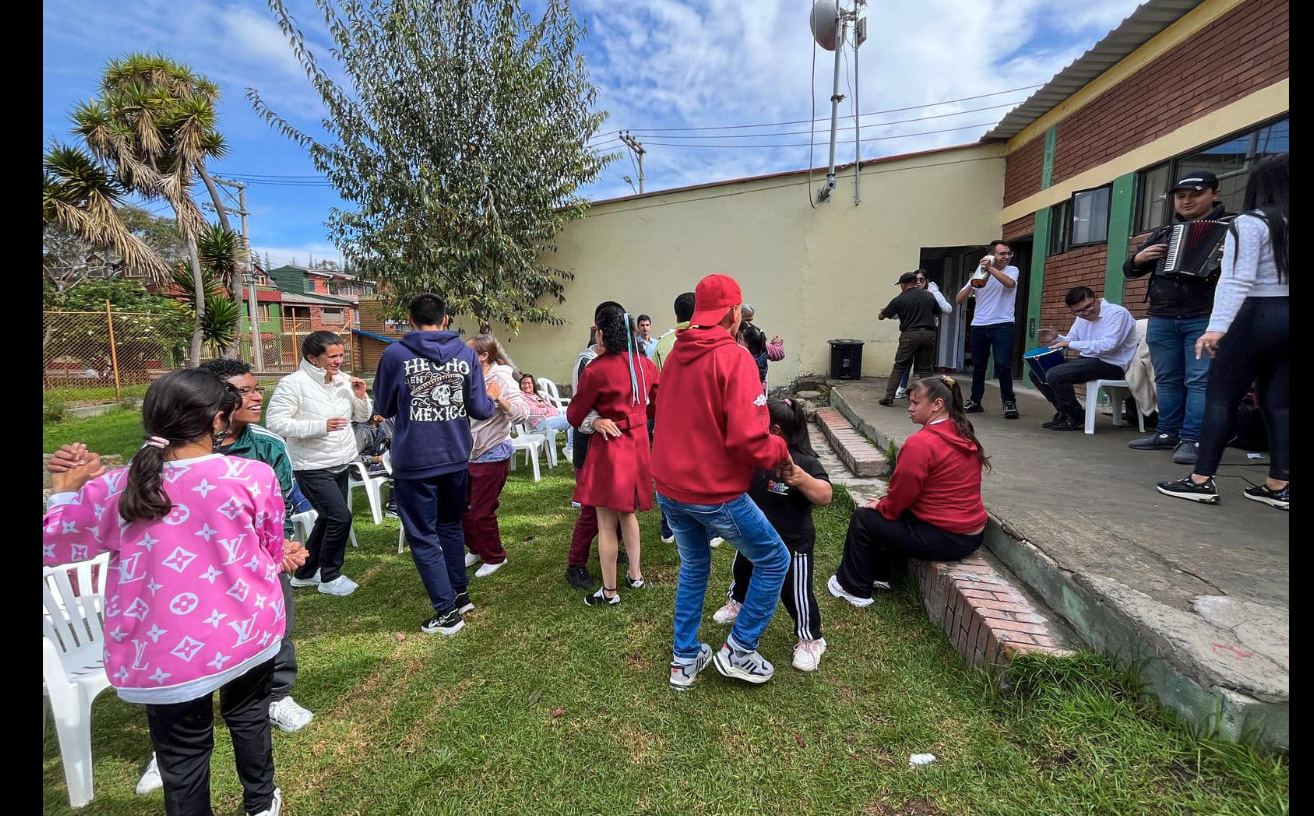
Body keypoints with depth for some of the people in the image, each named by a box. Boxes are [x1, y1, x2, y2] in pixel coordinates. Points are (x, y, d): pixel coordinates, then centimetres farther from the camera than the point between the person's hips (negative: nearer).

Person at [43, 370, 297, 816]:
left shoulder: (113, 491, -13)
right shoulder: (254, 476, -17)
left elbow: (52, 545, 7)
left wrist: (65, 491, 21)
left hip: (166, 653, 0)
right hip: (247, 633, 1)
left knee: (183, 752, 20)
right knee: (248, 715, 27)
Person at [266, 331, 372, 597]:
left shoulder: (344, 380, 3)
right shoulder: (293, 383, -15)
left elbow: (363, 417, 10)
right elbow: (275, 421, -19)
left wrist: (361, 396, -10)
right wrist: (319, 426, -26)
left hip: (341, 464, 7)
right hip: (313, 467, -7)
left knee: (328, 518, 17)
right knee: (341, 517, -12)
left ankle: (305, 573, 37)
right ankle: (330, 577, 9)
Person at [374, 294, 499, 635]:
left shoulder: (395, 355, -8)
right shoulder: (467, 355, -2)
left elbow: (383, 407, 4)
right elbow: (479, 410, -2)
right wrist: (491, 397, 19)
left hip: (414, 462, -4)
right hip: (456, 457, 4)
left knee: (423, 536, 8)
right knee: (451, 526, 22)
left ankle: (447, 611, 12)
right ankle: (460, 594, 32)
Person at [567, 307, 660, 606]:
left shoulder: (595, 370, -16)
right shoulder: (646, 365, 0)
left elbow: (574, 416, -6)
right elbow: (657, 406, 14)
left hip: (609, 449, -6)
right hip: (638, 445, 6)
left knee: (606, 523, 6)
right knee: (628, 513, 23)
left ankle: (610, 592, 17)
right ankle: (635, 574, 33)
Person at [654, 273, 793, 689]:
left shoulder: (674, 356, 5)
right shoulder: (734, 358, -17)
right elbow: (748, 439, -24)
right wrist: (780, 450, -5)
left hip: (670, 487, 7)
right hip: (715, 492, -7)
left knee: (693, 568, 25)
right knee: (774, 561, 14)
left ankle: (685, 660, 35)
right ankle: (738, 651, 23)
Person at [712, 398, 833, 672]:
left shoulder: (804, 462, -24)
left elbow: (825, 497, -29)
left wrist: (802, 479, -46)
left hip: (791, 544, -6)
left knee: (795, 592, 6)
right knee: (742, 572, 28)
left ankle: (811, 640, 31)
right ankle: (736, 602, 60)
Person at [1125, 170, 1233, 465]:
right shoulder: (1163, 233, 16)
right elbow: (1130, 271, 19)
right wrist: (1138, 258, -3)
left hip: (1205, 319, -4)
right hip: (1162, 319, 5)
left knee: (1200, 381, -7)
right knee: (1167, 380, 8)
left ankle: (1191, 440, -6)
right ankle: (1168, 433, 16)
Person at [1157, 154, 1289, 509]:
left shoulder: (1251, 223, -8)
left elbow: (1237, 281, -19)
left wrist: (1217, 326, -24)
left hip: (1258, 317, -7)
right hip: (1283, 319, 7)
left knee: (1221, 397, -3)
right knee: (1278, 402, 9)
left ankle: (1201, 481, -4)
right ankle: (1278, 486, 11)